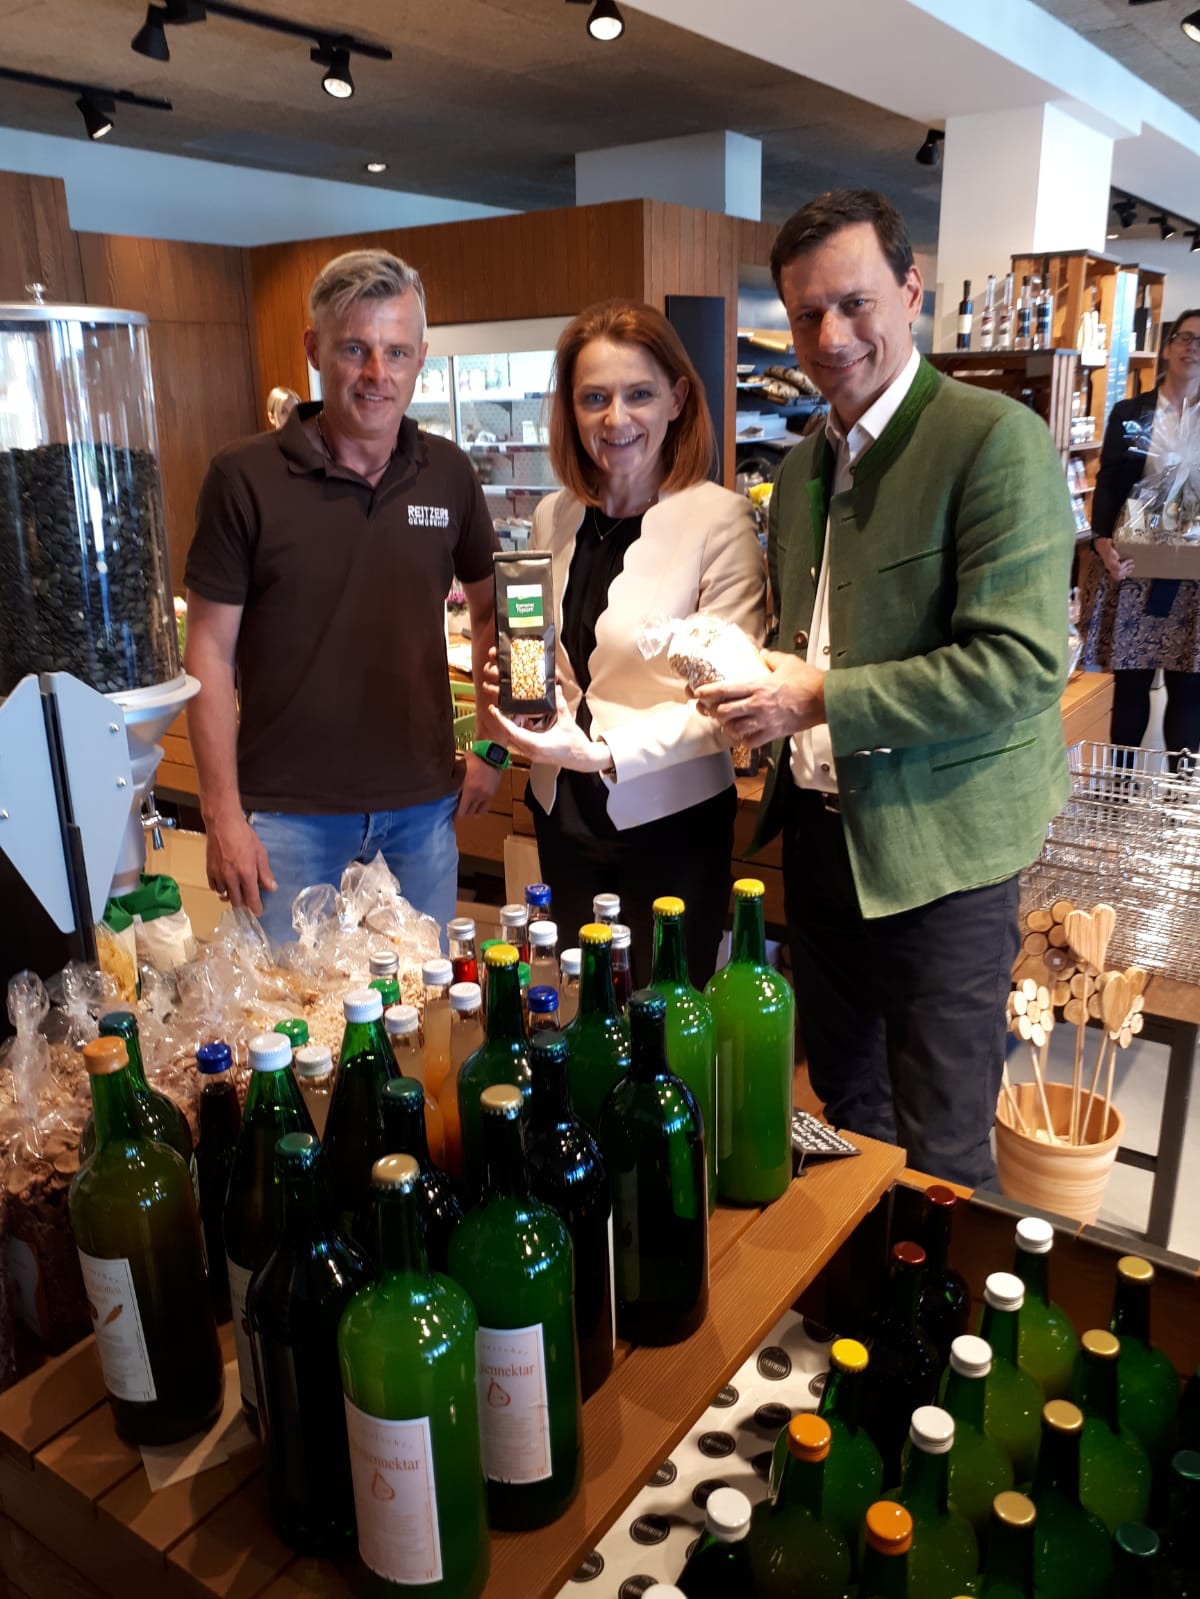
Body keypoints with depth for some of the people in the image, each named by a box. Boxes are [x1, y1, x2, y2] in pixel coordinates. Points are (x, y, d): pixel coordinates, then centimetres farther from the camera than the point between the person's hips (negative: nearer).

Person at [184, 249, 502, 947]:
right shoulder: (245, 477, -9)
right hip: (288, 811, -3)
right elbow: (210, 651, -6)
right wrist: (222, 812, -9)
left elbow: (490, 608, 14)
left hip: (424, 804, 3)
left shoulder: (449, 472, 1)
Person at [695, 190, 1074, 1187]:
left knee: (940, 1156, 6)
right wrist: (757, 677, -1)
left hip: (937, 849, -7)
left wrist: (819, 698, -21)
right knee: (844, 1114, 23)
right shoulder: (803, 466, 11)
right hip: (821, 831, 7)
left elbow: (1022, 660, -22)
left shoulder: (997, 440, -14)